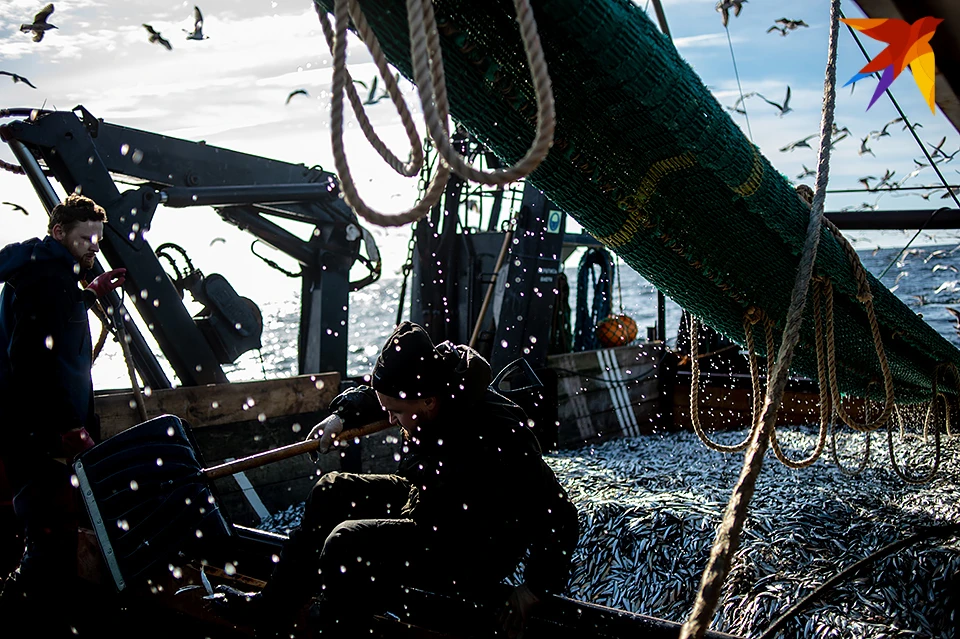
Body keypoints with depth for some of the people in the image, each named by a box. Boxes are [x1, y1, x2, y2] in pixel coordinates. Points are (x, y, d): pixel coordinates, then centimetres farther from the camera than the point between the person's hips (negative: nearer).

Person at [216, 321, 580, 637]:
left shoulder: (497, 437, -35)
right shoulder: (435, 389, -10)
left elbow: (558, 517, -28)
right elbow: (375, 393, 16)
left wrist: (536, 589, -20)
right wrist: (342, 415, 2)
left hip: (476, 554, -9)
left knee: (347, 545, -25)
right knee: (332, 492, 12)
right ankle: (275, 606, 23)